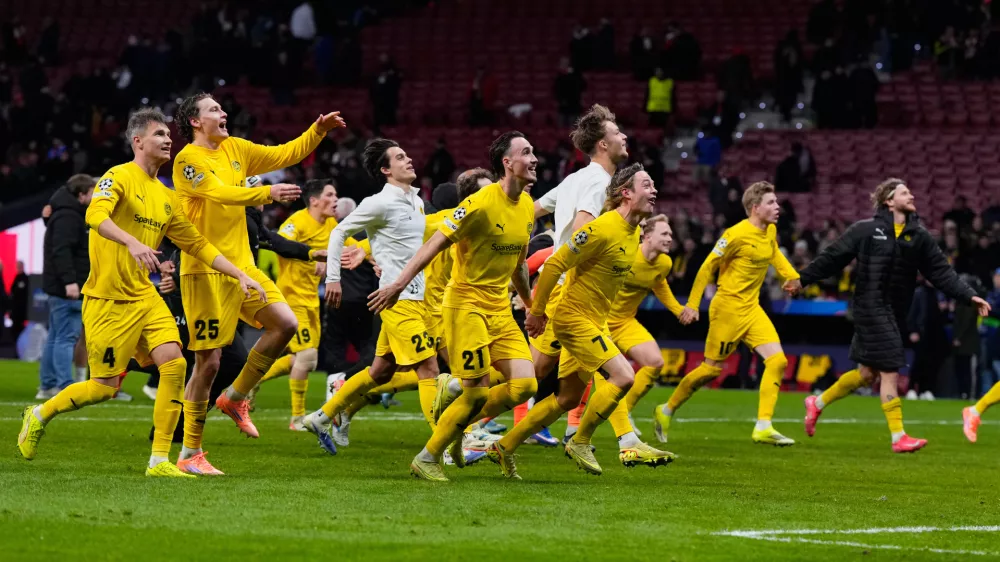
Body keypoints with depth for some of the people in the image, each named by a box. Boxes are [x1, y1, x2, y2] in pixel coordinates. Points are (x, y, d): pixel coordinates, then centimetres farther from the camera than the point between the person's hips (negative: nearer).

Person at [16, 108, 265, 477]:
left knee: (174, 364, -13)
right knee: (105, 387, -4)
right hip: (107, 299, -7)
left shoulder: (166, 198, 14)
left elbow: (197, 244, 19)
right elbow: (95, 216, -28)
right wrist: (132, 243, -44)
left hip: (144, 296, 7)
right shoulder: (119, 177, -9)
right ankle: (39, 415, 23)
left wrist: (240, 276, 11)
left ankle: (160, 460, -8)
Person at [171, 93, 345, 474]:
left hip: (242, 264, 7)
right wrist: (267, 193, -33)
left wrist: (319, 130, 4)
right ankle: (189, 454, 4)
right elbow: (221, 192, -25)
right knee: (208, 361, -5)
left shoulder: (235, 149, 13)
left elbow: (286, 154, 17)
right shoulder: (187, 159, -10)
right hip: (206, 270, -7)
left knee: (285, 324, -6)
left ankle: (235, 399, 13)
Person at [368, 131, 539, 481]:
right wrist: (399, 284, -20)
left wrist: (531, 305, 29)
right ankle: (426, 458, 7)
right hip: (465, 304, -7)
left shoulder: (527, 206, 8)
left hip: (500, 308, 7)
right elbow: (436, 244, -16)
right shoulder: (481, 203, -16)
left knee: (524, 385, -6)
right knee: (477, 393, -10)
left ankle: (457, 428, 15)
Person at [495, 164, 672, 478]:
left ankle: (504, 448, 21)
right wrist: (537, 311, -13)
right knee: (623, 377, -18)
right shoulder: (602, 229, -21)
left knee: (568, 398, 12)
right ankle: (580, 443, -3)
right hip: (575, 319, -10)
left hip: (595, 321, 10)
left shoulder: (633, 233, 8)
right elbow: (555, 264, -19)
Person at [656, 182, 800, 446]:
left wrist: (794, 278, 11)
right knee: (712, 368, 0)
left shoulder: (770, 231, 5)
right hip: (728, 308, -7)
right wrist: (692, 304, -11)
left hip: (752, 309, 7)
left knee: (777, 361, -8)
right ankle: (667, 411, 21)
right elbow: (708, 267, -12)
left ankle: (763, 427, -7)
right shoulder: (737, 234, -18)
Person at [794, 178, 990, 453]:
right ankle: (898, 438, -8)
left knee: (868, 373, 13)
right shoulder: (866, 230, -5)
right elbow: (833, 257, 2)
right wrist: (803, 279, 3)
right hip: (871, 308, -6)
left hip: (896, 312, 6)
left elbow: (941, 272, 6)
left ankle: (818, 403, 34)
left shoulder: (919, 237, 7)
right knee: (890, 371, -11)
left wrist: (969, 296, -3)